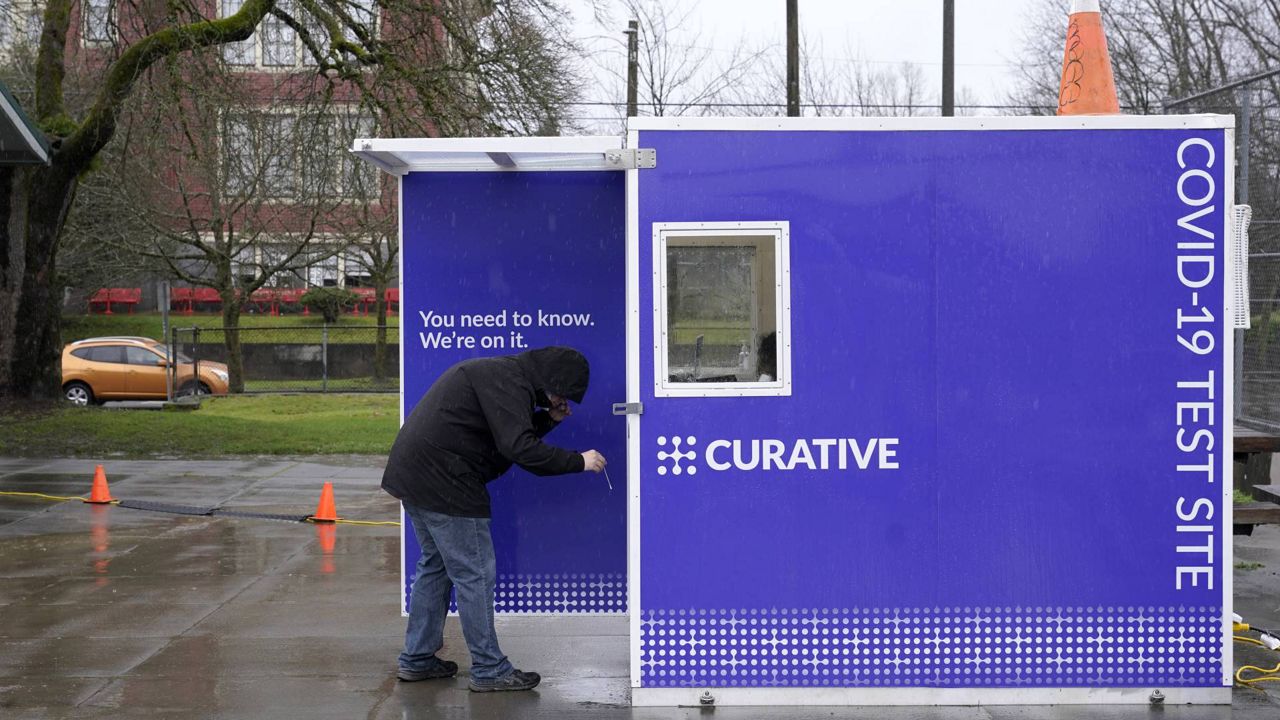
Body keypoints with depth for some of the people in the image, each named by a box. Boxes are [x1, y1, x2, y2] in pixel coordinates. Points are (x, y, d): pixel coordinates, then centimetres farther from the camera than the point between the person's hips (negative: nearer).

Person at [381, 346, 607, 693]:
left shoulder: (501, 374, 17)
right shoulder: (507, 381, -16)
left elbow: (511, 434, 21)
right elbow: (518, 448, -24)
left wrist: (548, 419, 8)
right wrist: (577, 461, -17)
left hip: (412, 473, 11)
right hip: (443, 481, -11)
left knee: (436, 564, 20)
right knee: (475, 574, -3)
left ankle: (417, 659, 27)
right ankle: (489, 670, 3)